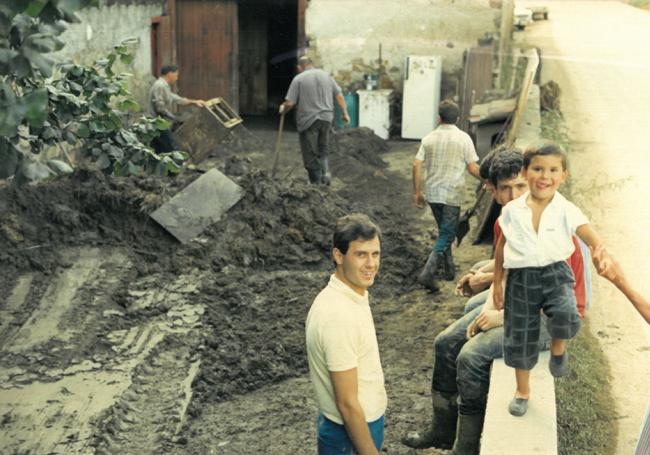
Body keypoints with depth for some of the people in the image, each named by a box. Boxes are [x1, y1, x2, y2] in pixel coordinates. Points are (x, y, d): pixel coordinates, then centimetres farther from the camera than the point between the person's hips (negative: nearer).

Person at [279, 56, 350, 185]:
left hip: (308, 121, -4)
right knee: (324, 150, 19)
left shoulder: (298, 79, -5)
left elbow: (289, 103, -8)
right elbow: (339, 96, 7)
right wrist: (344, 113, 15)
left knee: (310, 154, 5)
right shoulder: (326, 76, 8)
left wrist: (283, 109, 11)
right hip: (326, 119, 4)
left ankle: (316, 182, 7)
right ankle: (325, 171, -3)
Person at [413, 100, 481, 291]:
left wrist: (417, 192, 7)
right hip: (452, 194, -4)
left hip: (432, 193, 4)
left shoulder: (429, 138, 2)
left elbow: (417, 165, -1)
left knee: (444, 232, 22)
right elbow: (473, 168, -7)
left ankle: (449, 269, 30)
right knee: (446, 236, 0)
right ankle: (428, 273, -15)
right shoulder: (463, 138, -7)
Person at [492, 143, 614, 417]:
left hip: (555, 272, -1)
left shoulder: (566, 211, -7)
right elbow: (501, 247, 9)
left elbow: (590, 236, -21)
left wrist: (601, 253, -45)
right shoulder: (512, 210, -2)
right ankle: (522, 391, 33)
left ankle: (558, 347, 7)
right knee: (520, 337, 8)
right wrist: (497, 283, 12)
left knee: (566, 315, -31)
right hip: (521, 278, 2)